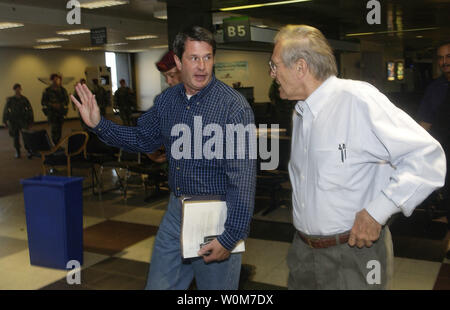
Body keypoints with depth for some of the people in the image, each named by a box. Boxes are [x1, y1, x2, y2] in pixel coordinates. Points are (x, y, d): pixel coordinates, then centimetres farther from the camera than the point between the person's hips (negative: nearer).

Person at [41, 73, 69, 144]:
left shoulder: (63, 90, 8)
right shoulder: (47, 90, -1)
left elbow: (66, 101, 10)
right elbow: (43, 102, 0)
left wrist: (60, 105, -8)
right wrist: (52, 105, -14)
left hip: (60, 112, 3)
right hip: (51, 112, -3)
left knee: (59, 130, 5)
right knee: (54, 129, -15)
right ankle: (55, 145, -12)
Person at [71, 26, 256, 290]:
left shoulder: (234, 106, -18)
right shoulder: (167, 100, 2)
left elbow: (243, 176, -21)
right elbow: (143, 140, 19)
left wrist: (231, 237, -22)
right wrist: (99, 124, 7)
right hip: (176, 211, 6)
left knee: (217, 285, 12)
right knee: (159, 285, 17)